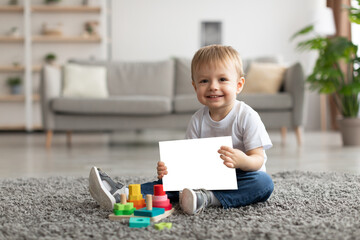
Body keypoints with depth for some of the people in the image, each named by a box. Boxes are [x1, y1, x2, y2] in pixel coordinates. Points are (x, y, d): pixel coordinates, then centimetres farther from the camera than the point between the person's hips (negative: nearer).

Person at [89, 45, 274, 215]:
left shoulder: (246, 116, -12)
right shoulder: (198, 120, 1)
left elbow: (258, 159, -15)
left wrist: (242, 161, -39)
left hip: (239, 179, -3)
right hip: (209, 178, 4)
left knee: (264, 182, -34)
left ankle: (207, 199, -44)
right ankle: (122, 194, -23)